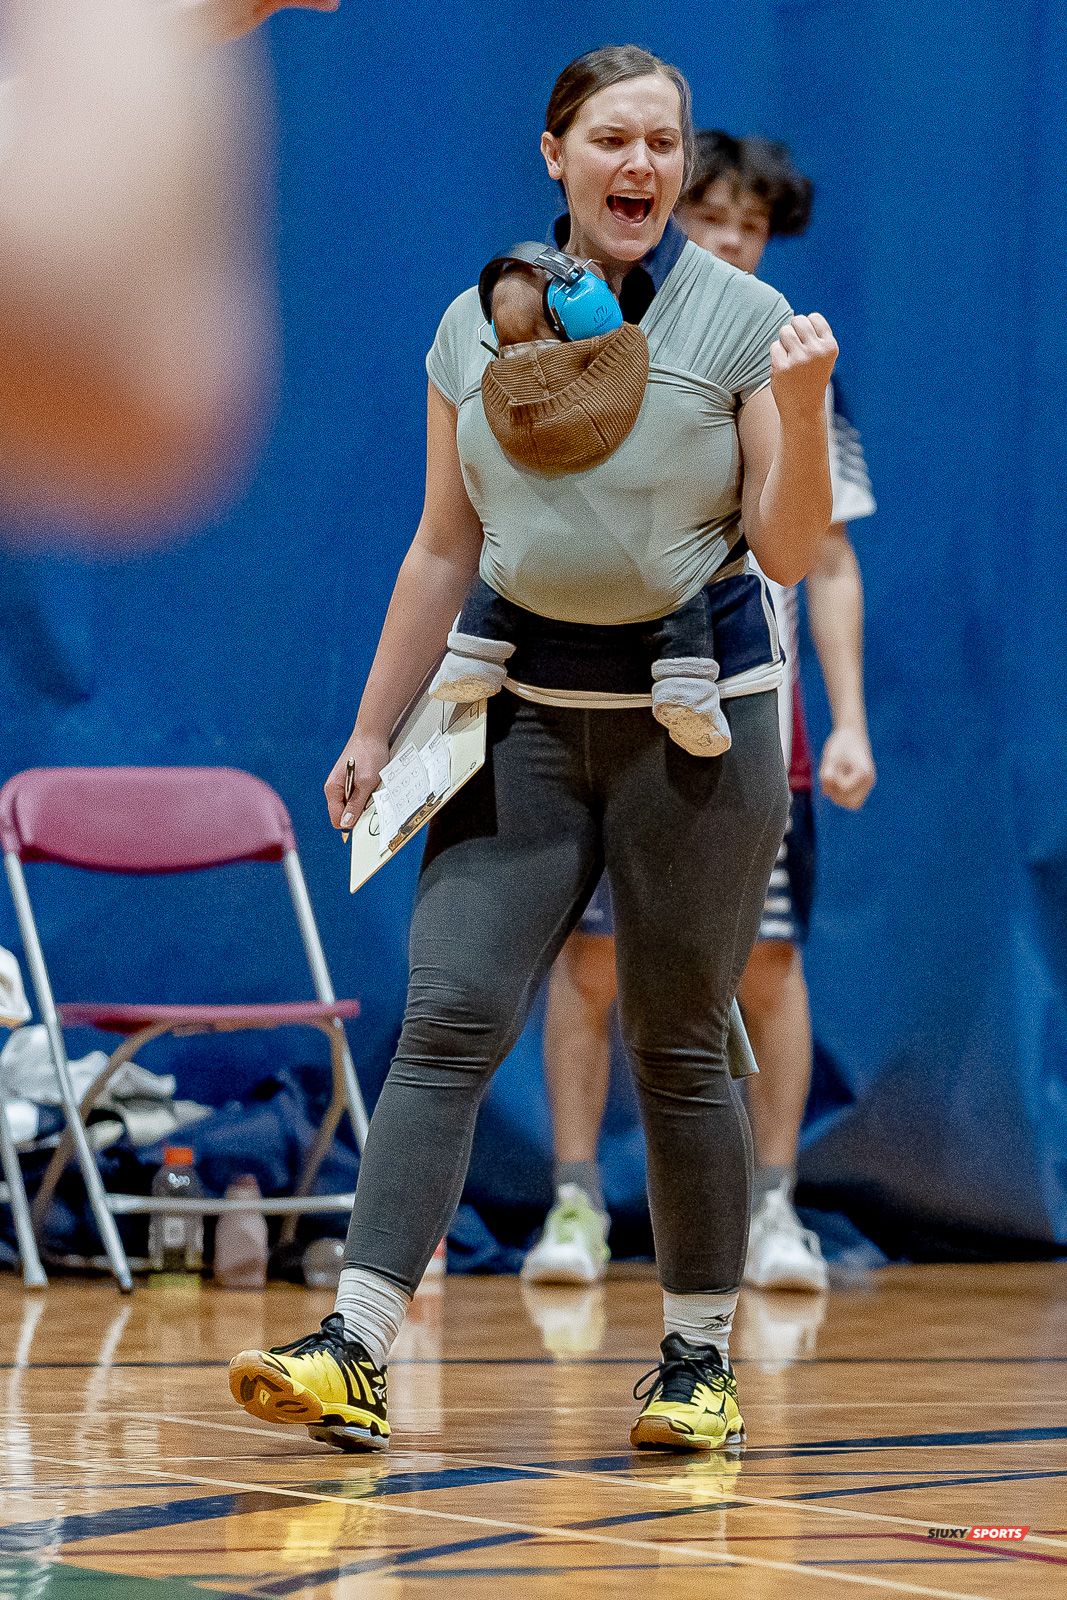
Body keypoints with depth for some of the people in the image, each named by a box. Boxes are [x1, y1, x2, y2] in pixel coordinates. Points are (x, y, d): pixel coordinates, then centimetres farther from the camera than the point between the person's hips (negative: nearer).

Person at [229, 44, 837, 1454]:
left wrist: (801, 407, -20)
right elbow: (445, 550, 13)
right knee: (449, 1018, -9)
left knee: (676, 1049, 2)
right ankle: (357, 1352, -14)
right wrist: (374, 728, 13)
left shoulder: (743, 319, -2)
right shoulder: (475, 328, 7)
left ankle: (700, 1358, 17)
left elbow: (790, 552, -4)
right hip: (527, 715, 2)